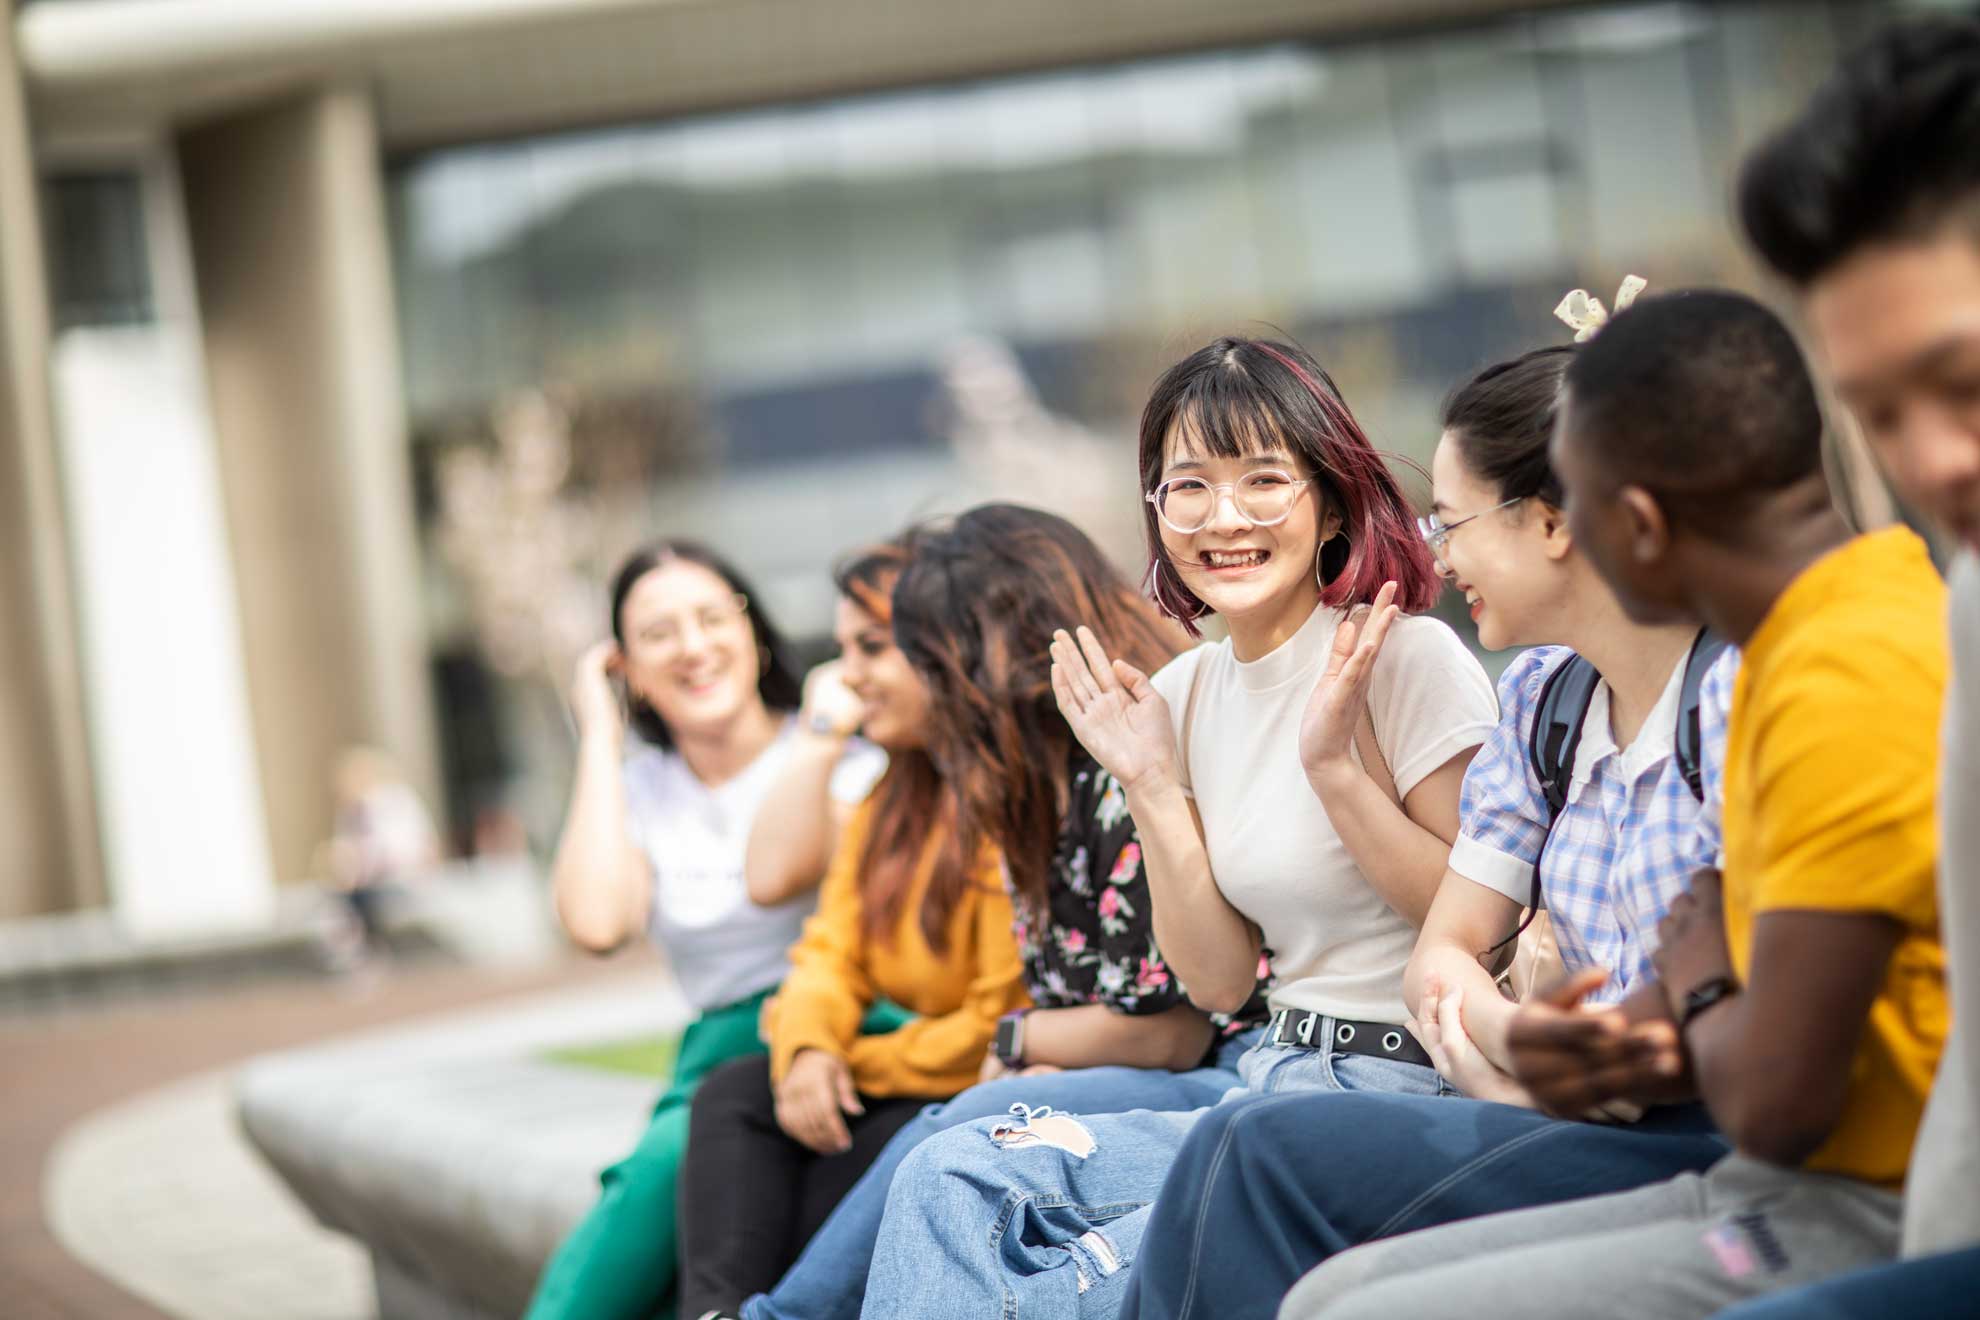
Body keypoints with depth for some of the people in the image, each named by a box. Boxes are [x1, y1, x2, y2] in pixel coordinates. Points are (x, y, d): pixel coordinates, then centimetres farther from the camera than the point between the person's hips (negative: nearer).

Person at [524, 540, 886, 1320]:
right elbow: (597, 923, -6)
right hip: (719, 1064, 3)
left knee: (676, 1154, -33)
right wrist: (599, 736, 3)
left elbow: (778, 873, -13)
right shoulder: (636, 789, 17)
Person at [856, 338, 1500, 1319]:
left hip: (1405, 1092, -7)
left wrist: (1335, 765, -20)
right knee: (955, 1175, -10)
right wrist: (1152, 788, 0)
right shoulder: (1188, 694, 11)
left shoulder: (1409, 659, -10)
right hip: (1276, 1082, 7)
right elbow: (1220, 979, 10)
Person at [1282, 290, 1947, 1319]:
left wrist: (1698, 988, 0)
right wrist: (1658, 1043, 1)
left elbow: (1774, 1101, -21)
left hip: (1871, 1232, -10)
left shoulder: (1850, 680, -20)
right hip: (1793, 1198, 10)